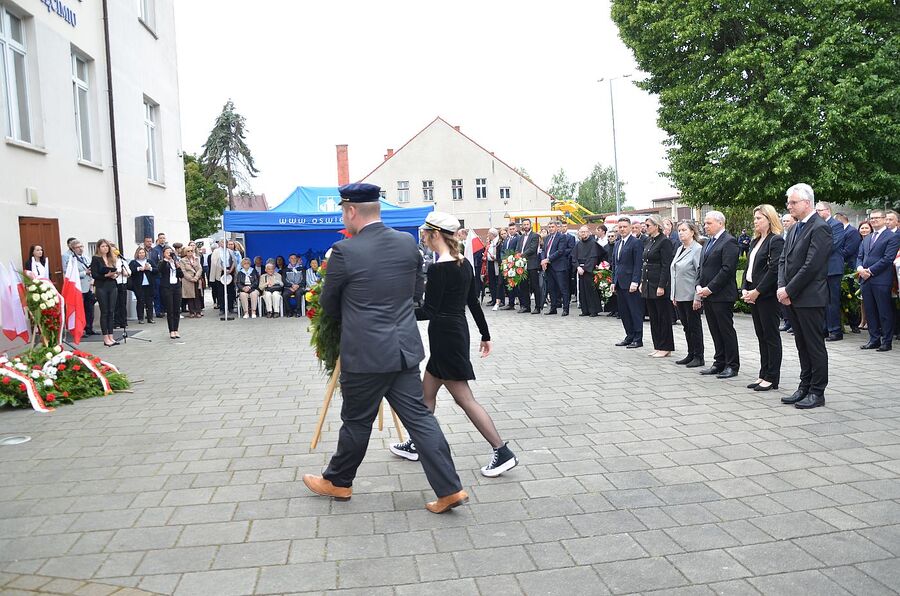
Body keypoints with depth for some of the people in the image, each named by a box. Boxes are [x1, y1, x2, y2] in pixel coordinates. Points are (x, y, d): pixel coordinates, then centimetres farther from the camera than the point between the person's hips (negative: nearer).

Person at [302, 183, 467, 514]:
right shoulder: (408, 243, 1)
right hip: (405, 349, 5)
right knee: (419, 417, 9)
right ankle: (449, 489, 8)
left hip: (364, 353, -5)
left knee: (356, 421, 12)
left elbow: (328, 304, -1)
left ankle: (338, 481, 34)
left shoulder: (344, 251, -14)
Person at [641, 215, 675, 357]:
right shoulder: (649, 242, 14)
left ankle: (665, 347, 8)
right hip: (649, 284, 9)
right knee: (653, 316, 12)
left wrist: (661, 286, -20)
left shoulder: (665, 242, -12)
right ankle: (658, 346, 20)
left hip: (659, 284, -9)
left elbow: (666, 266, -17)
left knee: (663, 316, 0)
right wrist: (642, 282, 14)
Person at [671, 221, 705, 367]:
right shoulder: (680, 249, 14)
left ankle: (699, 357, 9)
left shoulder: (697, 249, -12)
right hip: (680, 295, 8)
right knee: (686, 326, 13)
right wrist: (674, 295, 14)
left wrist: (698, 297, -18)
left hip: (691, 296, -8)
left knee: (694, 326, 0)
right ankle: (691, 355, 21)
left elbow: (700, 274, -16)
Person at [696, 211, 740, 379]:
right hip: (707, 295, 8)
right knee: (715, 331, 12)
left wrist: (710, 288, -18)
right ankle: (719, 363, 20)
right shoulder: (708, 242, 17)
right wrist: (699, 286, 4)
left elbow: (727, 269, -18)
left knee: (726, 330, -1)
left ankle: (732, 366, 6)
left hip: (722, 295, -8)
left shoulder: (729, 242, -11)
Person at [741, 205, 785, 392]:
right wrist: (745, 289, 3)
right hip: (753, 295, 8)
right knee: (761, 336, 12)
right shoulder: (755, 241, 16)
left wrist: (757, 291, -17)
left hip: (767, 296, -8)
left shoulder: (776, 241, -10)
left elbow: (774, 270, -17)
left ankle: (772, 378, 5)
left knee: (771, 336, -1)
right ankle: (764, 375, 18)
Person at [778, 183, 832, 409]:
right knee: (802, 345, 14)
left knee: (815, 346, 1)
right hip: (793, 297, 8)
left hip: (810, 297, -8)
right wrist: (782, 287, -2)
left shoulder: (820, 228, -12)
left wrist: (789, 290, -15)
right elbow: (783, 259, 12)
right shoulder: (795, 228, 15)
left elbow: (812, 265, -19)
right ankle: (804, 388, 23)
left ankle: (817, 392, 9)